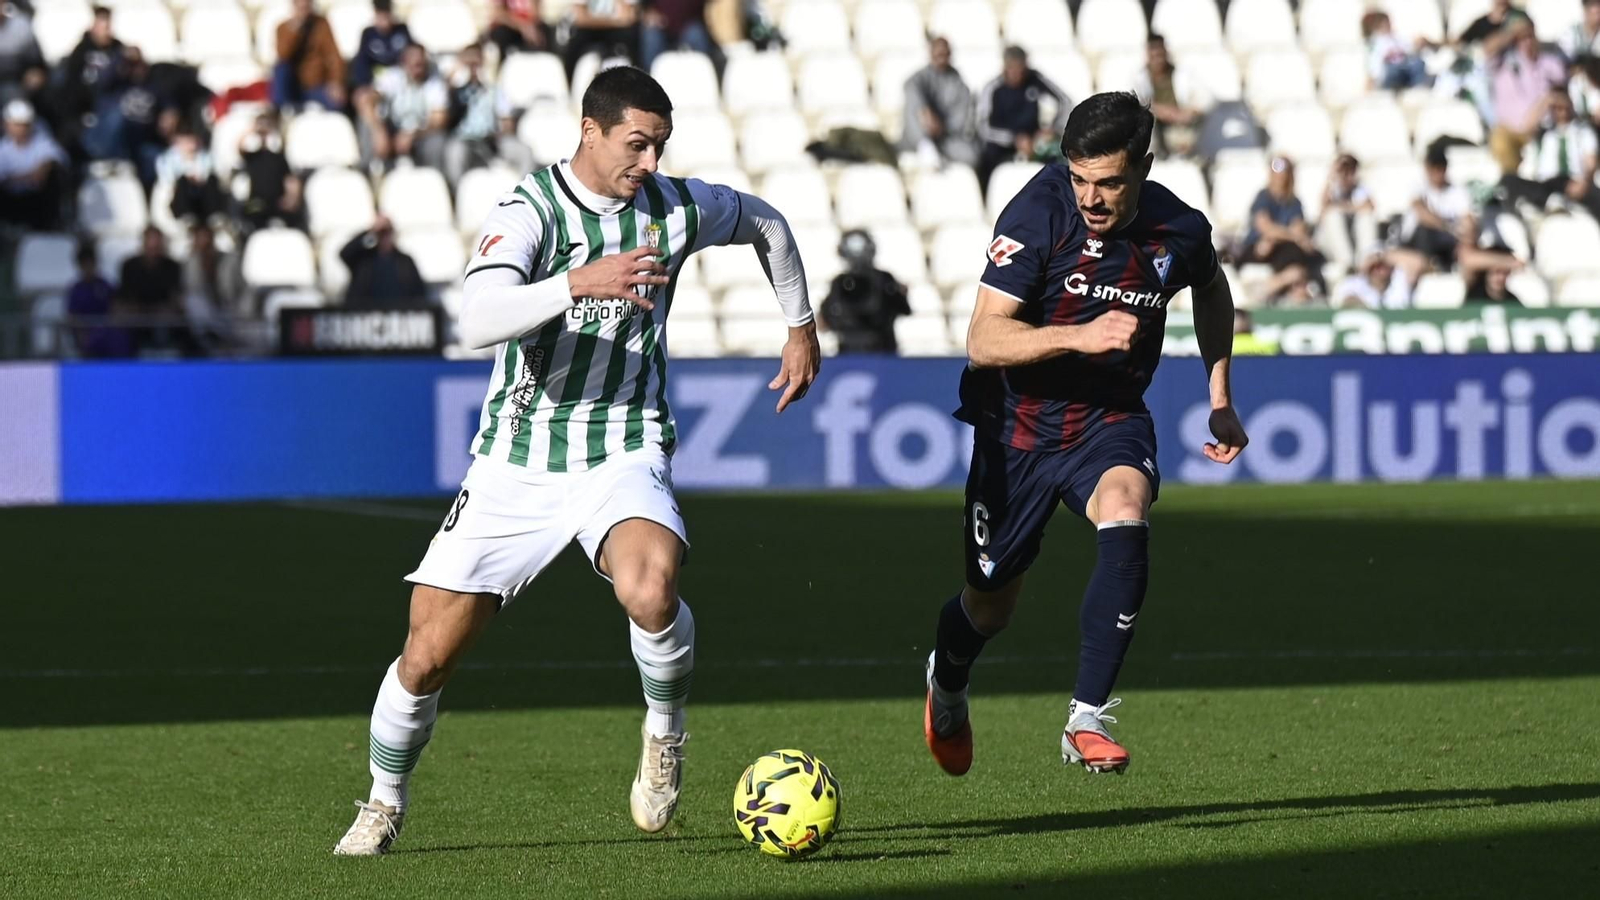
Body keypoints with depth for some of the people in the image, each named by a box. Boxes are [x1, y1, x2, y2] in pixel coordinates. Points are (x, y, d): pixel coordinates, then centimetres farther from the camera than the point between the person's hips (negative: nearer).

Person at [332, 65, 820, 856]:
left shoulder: (676, 209, -3)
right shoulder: (529, 212, -15)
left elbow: (765, 224, 20)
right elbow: (476, 321, -33)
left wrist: (801, 328, 23)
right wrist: (580, 282, -44)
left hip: (625, 452, 1)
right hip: (518, 463, -1)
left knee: (650, 589, -32)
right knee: (428, 654, -1)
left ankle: (665, 733, -3)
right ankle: (384, 804, 25)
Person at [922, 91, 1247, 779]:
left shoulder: (1181, 232, -11)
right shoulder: (1038, 214, -21)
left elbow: (1211, 291, 15)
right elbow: (983, 340, -25)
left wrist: (1221, 401, 11)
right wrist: (1080, 335, -38)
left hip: (1111, 419, 1)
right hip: (1018, 420, -1)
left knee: (1125, 522, -32)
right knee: (990, 605, 11)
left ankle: (1086, 721, -27)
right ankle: (947, 683, 49)